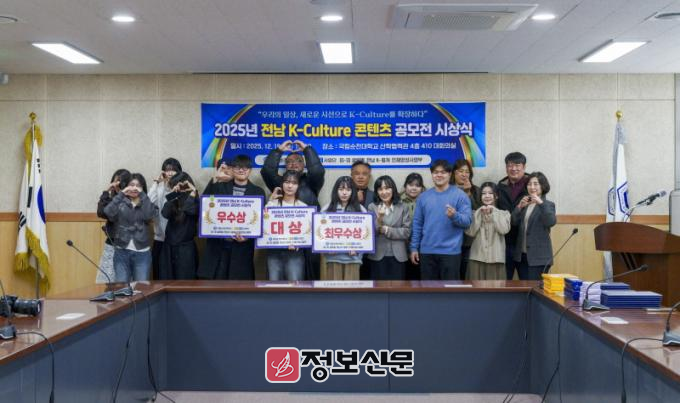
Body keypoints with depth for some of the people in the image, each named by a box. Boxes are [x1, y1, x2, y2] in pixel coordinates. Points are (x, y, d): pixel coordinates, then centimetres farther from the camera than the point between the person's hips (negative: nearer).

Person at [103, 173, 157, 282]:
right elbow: (108, 213, -14)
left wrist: (142, 195, -11)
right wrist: (121, 194, -11)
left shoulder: (146, 203, 6)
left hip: (142, 253, 0)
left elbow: (149, 215, -15)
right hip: (122, 252, 0)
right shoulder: (120, 203, 4)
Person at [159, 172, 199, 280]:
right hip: (169, 247, 5)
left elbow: (191, 210, -30)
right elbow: (165, 214, -12)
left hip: (186, 248, -5)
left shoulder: (193, 201, -6)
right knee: (166, 282, 9)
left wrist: (192, 193, -19)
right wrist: (173, 194, -15)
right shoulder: (174, 201, 6)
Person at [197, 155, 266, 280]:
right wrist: (214, 180, -8)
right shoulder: (219, 187, 11)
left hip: (242, 245, -1)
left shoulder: (258, 192, 7)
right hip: (218, 244, 1)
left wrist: (248, 236, -14)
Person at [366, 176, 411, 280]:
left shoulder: (403, 207, 4)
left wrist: (387, 230, -10)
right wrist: (379, 219, -21)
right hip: (377, 256, 0)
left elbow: (407, 232, -2)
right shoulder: (372, 207, 4)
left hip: (398, 256, 0)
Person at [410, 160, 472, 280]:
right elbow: (417, 223, 10)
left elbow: (468, 221, -8)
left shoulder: (460, 195, -3)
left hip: (450, 251, -3)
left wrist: (454, 216, -28)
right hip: (427, 251, 3)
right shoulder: (424, 196, 8)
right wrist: (414, 247, 6)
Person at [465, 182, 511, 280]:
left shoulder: (504, 213, 8)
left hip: (496, 258, 0)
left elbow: (504, 230, -11)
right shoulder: (475, 213, 10)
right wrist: (480, 214, -6)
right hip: (477, 257, 1)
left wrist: (493, 212, -5)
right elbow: (470, 232, -5)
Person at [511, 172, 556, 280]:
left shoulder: (548, 205, -2)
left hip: (539, 256, -5)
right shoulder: (524, 204, 14)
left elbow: (551, 222, -21)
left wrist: (541, 203, -29)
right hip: (521, 254, 6)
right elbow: (513, 222, 3)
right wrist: (519, 207, -12)